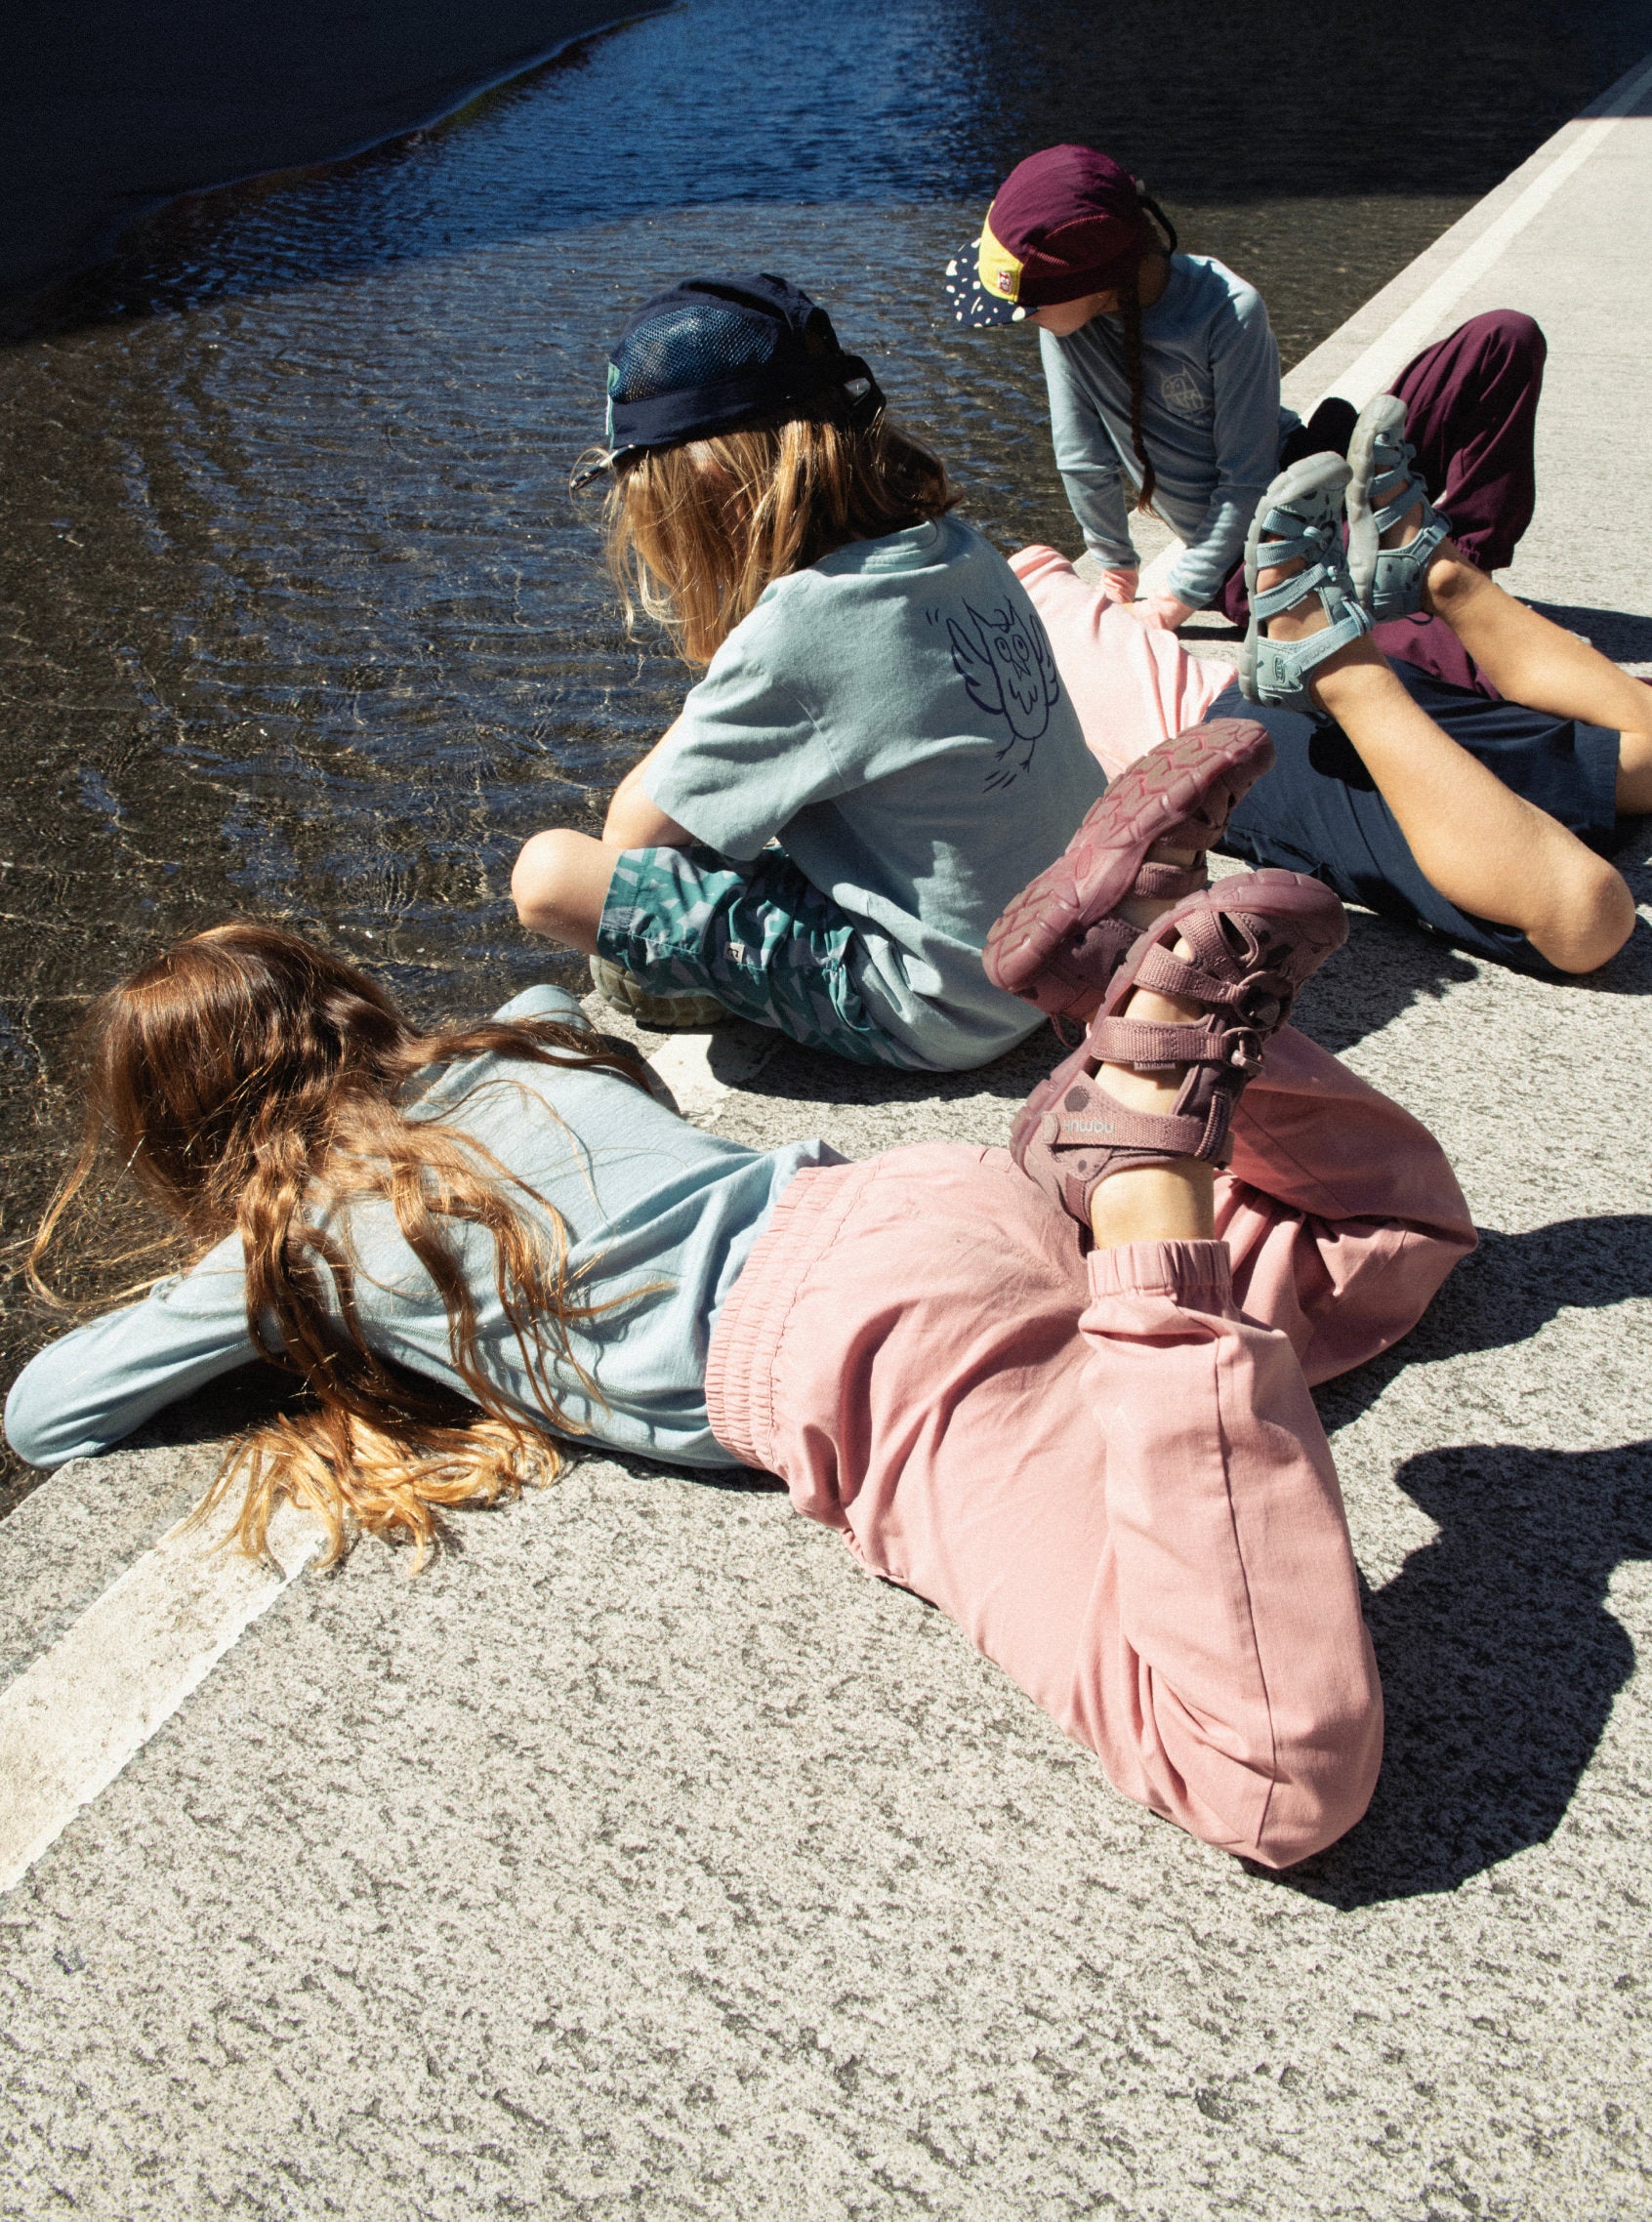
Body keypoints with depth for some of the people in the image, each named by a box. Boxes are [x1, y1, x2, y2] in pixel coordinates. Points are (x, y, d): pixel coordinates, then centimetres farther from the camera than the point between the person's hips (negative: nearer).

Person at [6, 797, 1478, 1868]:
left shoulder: (281, 1244, 11)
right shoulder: (504, 1051, 27)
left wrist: (232, 1328, 41)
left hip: (838, 1348, -7)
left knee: (1277, 1780, -25)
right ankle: (1161, 963, -1)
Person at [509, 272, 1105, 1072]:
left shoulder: (797, 629, -24)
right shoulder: (954, 545, -2)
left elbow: (631, 829, -12)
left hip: (937, 1014, -8)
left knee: (549, 871, -11)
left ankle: (676, 975, 16)